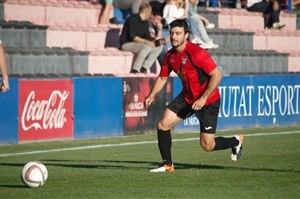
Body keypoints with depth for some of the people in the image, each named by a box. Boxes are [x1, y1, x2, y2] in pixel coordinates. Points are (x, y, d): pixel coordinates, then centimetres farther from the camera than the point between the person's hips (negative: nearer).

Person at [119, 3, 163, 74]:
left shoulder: (145, 22, 11)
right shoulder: (133, 19, -15)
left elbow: (148, 37, 13)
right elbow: (133, 37, -25)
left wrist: (154, 41, -9)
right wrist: (146, 42, -32)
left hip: (138, 43, 9)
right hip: (126, 44, -9)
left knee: (159, 47, -1)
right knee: (147, 47, -33)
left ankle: (144, 68, -9)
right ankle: (135, 70, -30)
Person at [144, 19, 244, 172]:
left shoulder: (196, 53, -25)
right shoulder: (170, 56, -2)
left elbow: (217, 75, -26)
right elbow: (162, 78, 14)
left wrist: (203, 98, -28)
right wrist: (152, 95, -2)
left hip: (208, 101, -7)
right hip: (186, 97, 7)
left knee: (207, 146, -4)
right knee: (162, 125, -6)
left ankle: (236, 141, 27)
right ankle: (167, 165, 9)